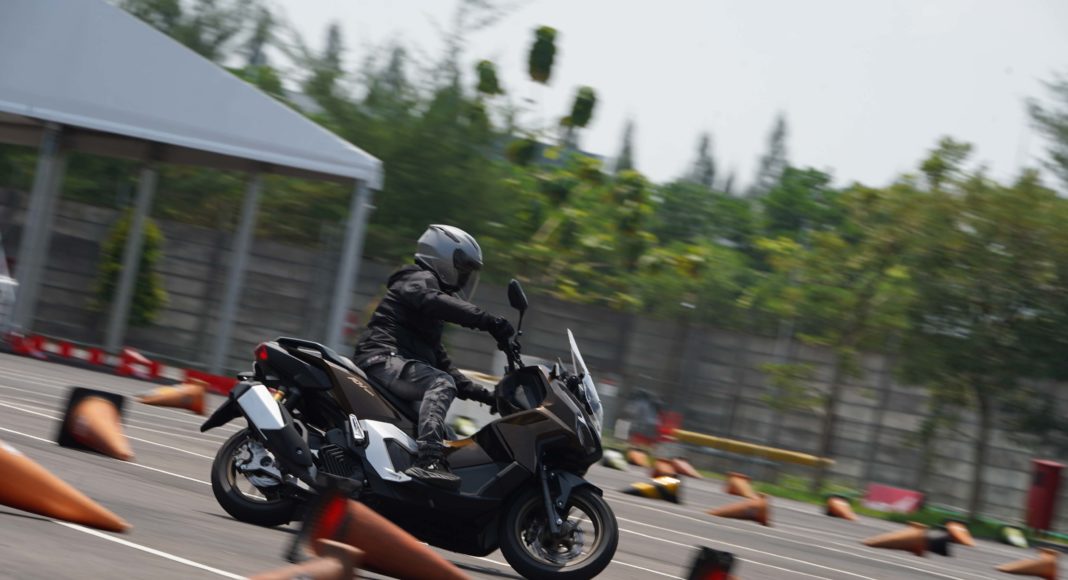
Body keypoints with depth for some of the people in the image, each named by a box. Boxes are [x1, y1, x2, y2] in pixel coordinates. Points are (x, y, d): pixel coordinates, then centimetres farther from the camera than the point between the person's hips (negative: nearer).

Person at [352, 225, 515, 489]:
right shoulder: (419, 279, 1)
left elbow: (440, 362, 32)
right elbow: (433, 301, -24)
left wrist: (483, 394, 24)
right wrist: (488, 321, -34)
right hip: (382, 358, -11)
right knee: (441, 384, -34)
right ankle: (428, 460, -50)